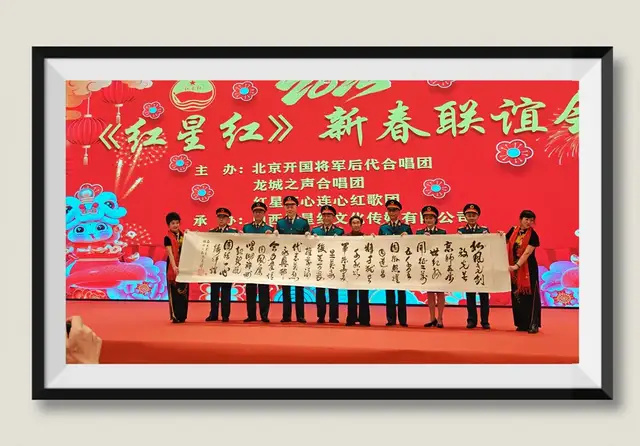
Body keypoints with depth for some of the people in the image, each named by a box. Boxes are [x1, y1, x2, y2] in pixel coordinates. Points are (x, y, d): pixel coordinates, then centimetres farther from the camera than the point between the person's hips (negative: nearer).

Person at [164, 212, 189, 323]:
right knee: (174, 292, -1)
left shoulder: (183, 235, 10)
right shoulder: (168, 238, -6)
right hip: (173, 267, -5)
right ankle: (175, 316, 5)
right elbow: (170, 253, -17)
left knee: (184, 291, 8)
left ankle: (182, 315, 16)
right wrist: (174, 266, -30)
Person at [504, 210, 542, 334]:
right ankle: (522, 324, 18)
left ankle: (533, 325, 1)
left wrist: (517, 266, -27)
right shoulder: (513, 230, 5)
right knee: (517, 296, 8)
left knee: (529, 295, -4)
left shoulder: (533, 235, -9)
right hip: (514, 269, 5)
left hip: (528, 269, -5)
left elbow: (527, 253, -18)